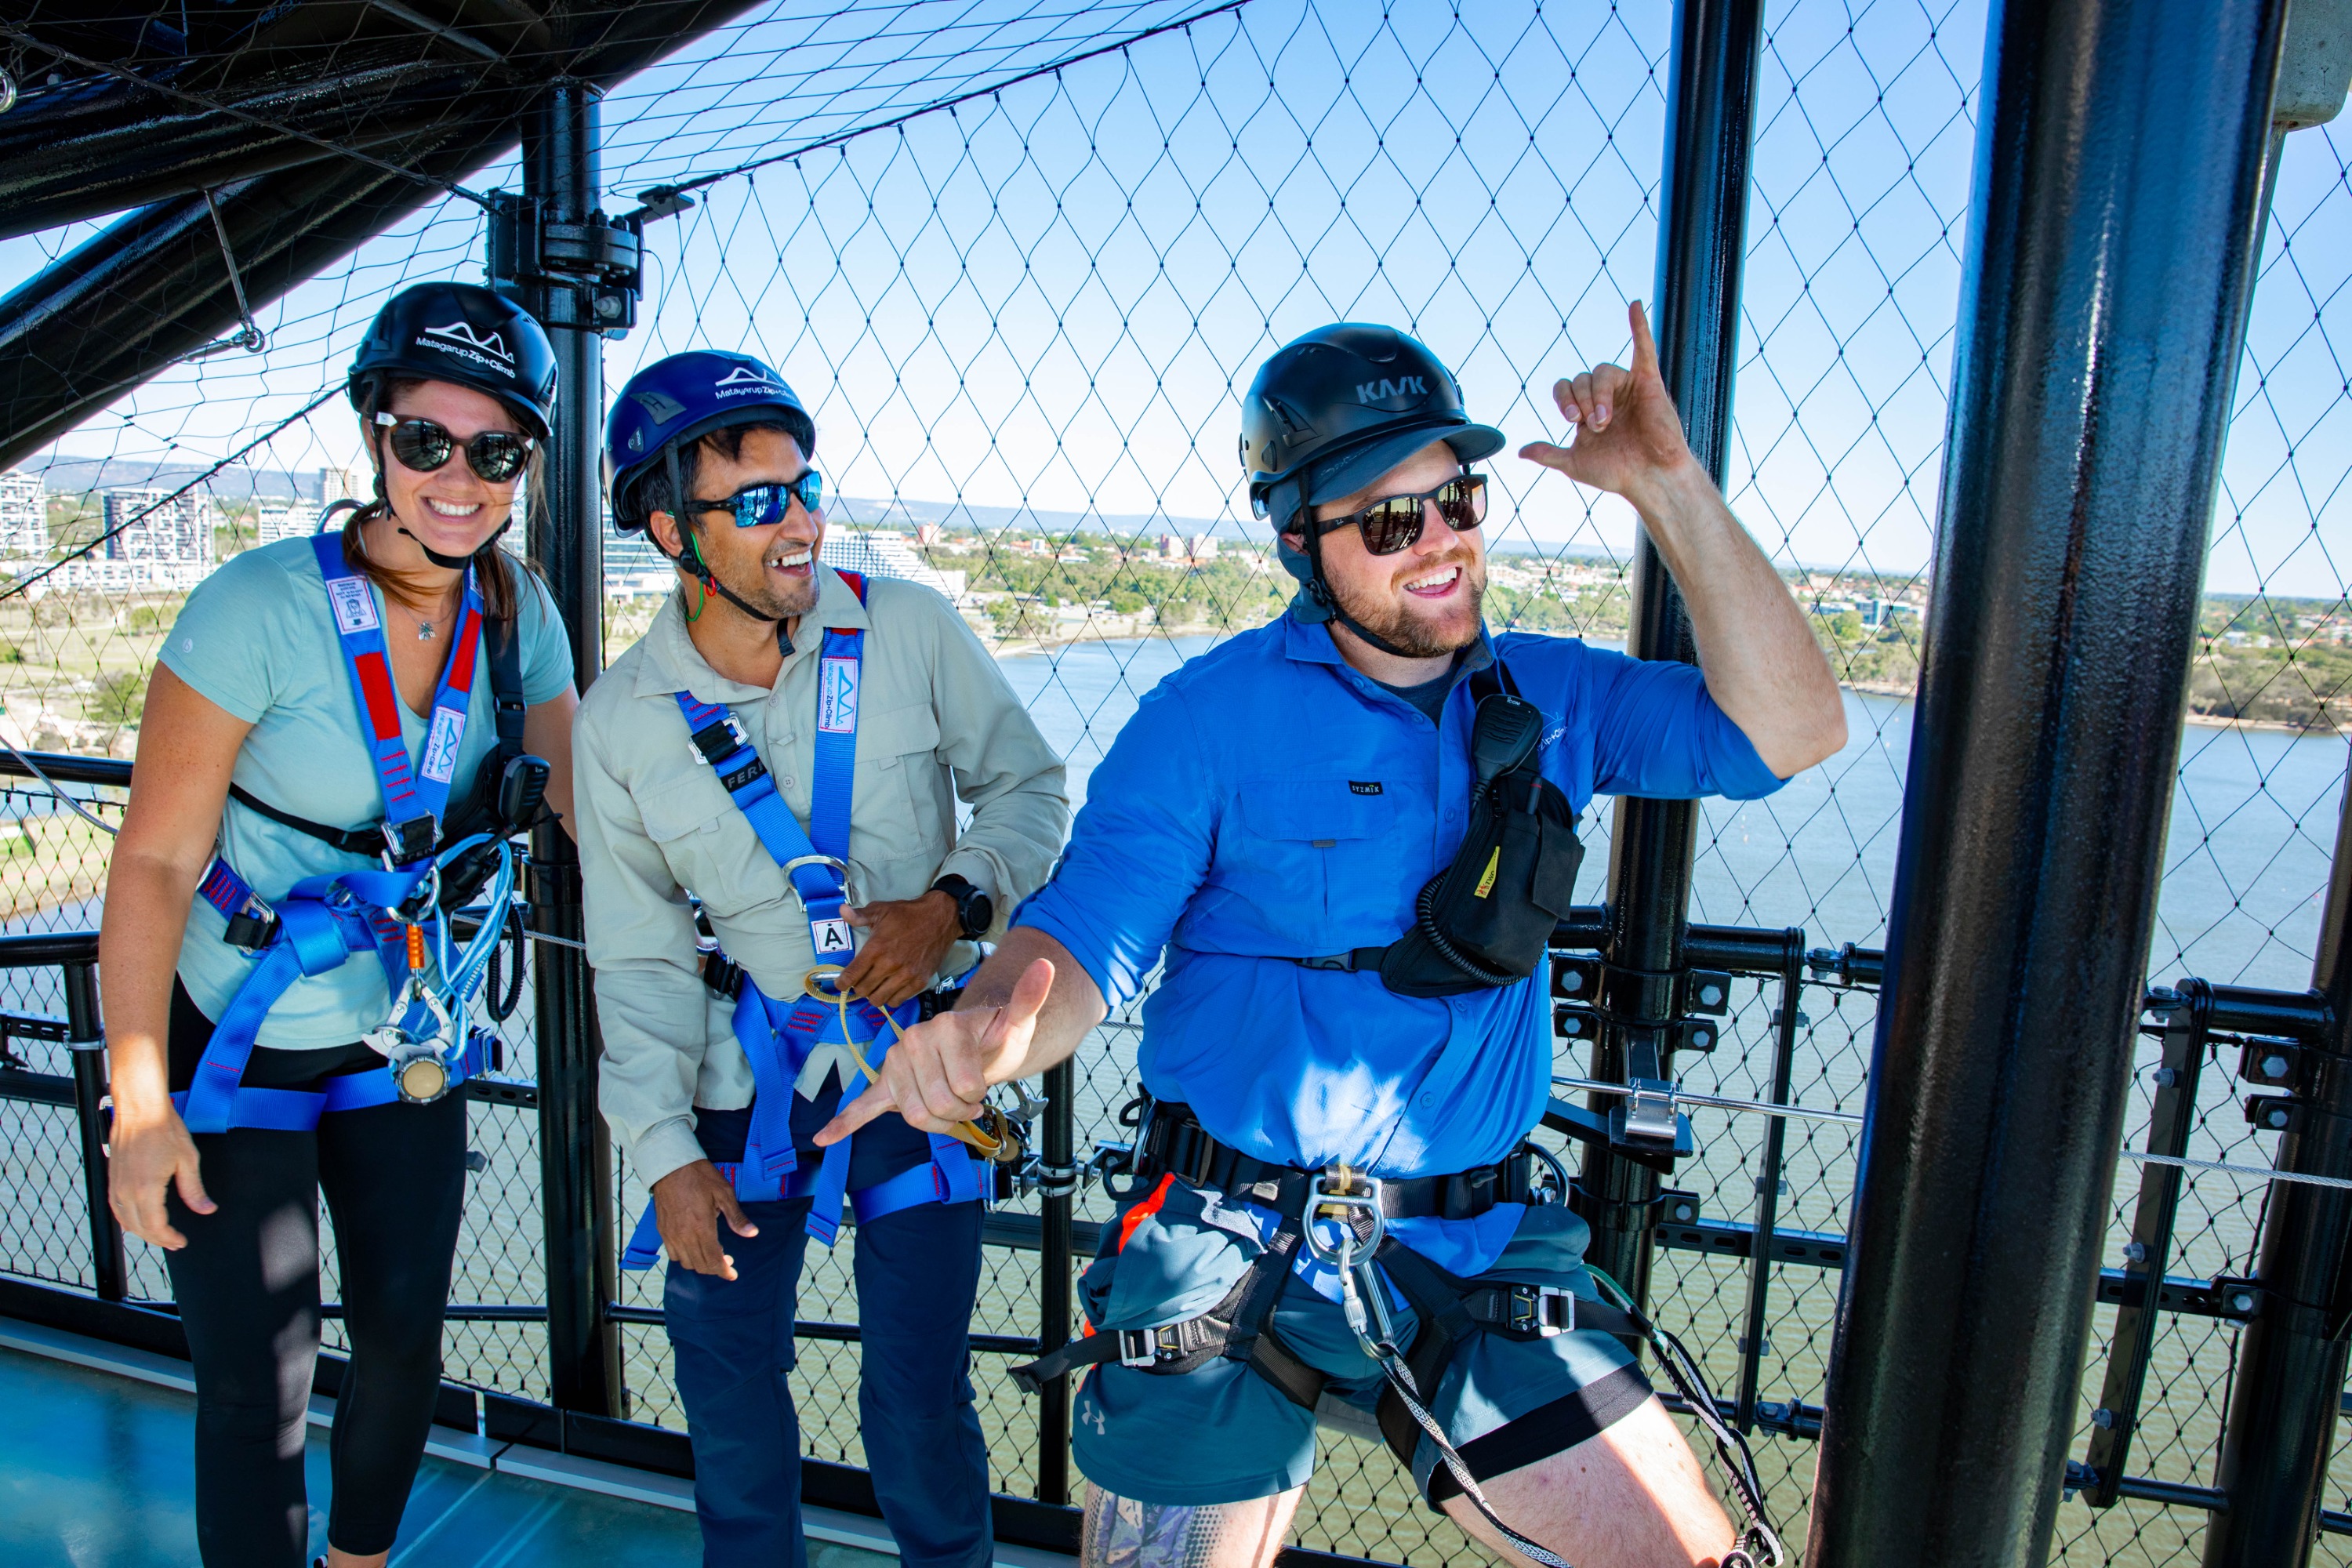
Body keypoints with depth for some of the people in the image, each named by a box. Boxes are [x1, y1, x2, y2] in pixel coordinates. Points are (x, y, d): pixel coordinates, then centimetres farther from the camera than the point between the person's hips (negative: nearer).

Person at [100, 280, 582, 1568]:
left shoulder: (519, 613, -8)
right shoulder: (261, 605, -22)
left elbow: (590, 796, -1)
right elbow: (155, 860, -18)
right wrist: (141, 1103, -17)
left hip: (408, 1043, 5)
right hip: (237, 1043, -4)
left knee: (404, 1334, 17)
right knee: (257, 1386, 2)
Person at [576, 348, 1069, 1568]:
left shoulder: (910, 629, -10)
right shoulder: (619, 722, -6)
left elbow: (1033, 789, 0)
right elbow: (640, 957, 0)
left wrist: (955, 902, -17)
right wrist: (666, 1148, -4)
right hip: (748, 1068, 2)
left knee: (918, 1396, 5)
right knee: (724, 1367, 15)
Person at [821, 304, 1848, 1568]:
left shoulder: (1551, 697, 3)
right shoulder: (1212, 717, -11)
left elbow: (1786, 731, -7)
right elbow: (1082, 942, -17)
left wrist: (1666, 484, -13)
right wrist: (988, 1027, -40)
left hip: (1473, 1268, 4)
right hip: (1229, 1266, -3)